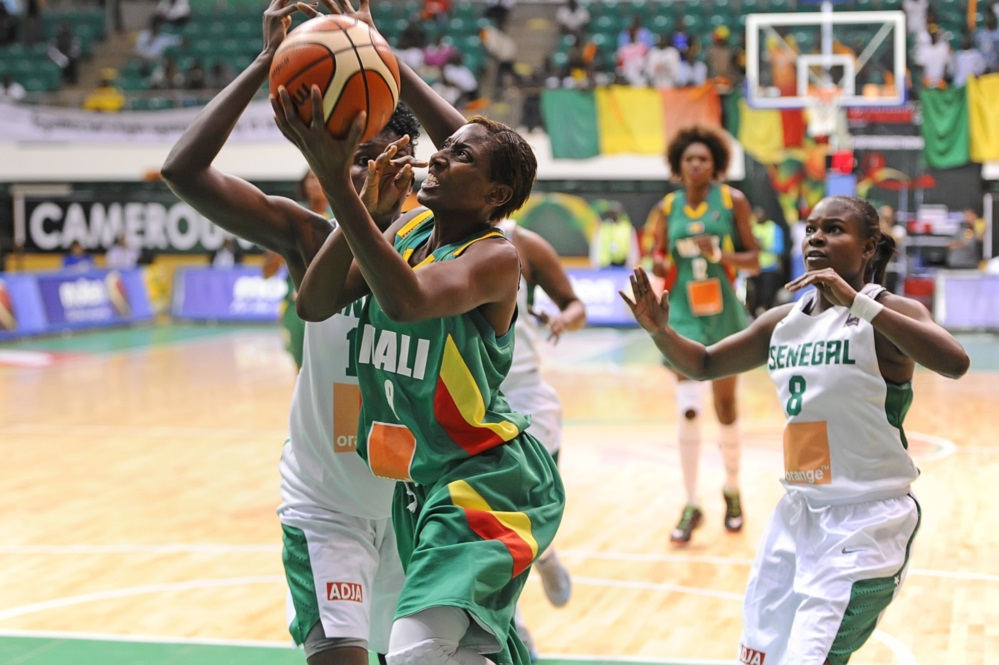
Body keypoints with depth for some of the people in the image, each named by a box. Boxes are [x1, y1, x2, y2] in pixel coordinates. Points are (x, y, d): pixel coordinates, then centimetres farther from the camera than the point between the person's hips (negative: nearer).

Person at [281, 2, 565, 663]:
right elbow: (315, 304, -7)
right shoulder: (409, 227, 4)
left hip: (486, 479, -9)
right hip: (424, 480, 9)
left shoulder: (497, 257, -18)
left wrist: (337, 181, -41)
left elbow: (407, 300, -38)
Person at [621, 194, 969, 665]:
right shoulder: (783, 323, 7)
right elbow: (704, 365, 19)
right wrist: (659, 331, -2)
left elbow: (955, 362, -32)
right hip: (797, 515, 7)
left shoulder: (889, 313, -12)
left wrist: (857, 302, -36)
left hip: (865, 522, -7)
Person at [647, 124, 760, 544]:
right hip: (684, 315, 0)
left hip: (722, 313, 0)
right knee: (688, 409, -11)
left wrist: (720, 254, -19)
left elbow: (753, 261, -2)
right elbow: (659, 264, 10)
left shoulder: (733, 201, -3)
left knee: (725, 408, 11)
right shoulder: (667, 209, 1)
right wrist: (658, 266, -12)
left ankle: (732, 490, 33)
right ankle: (691, 506, -2)